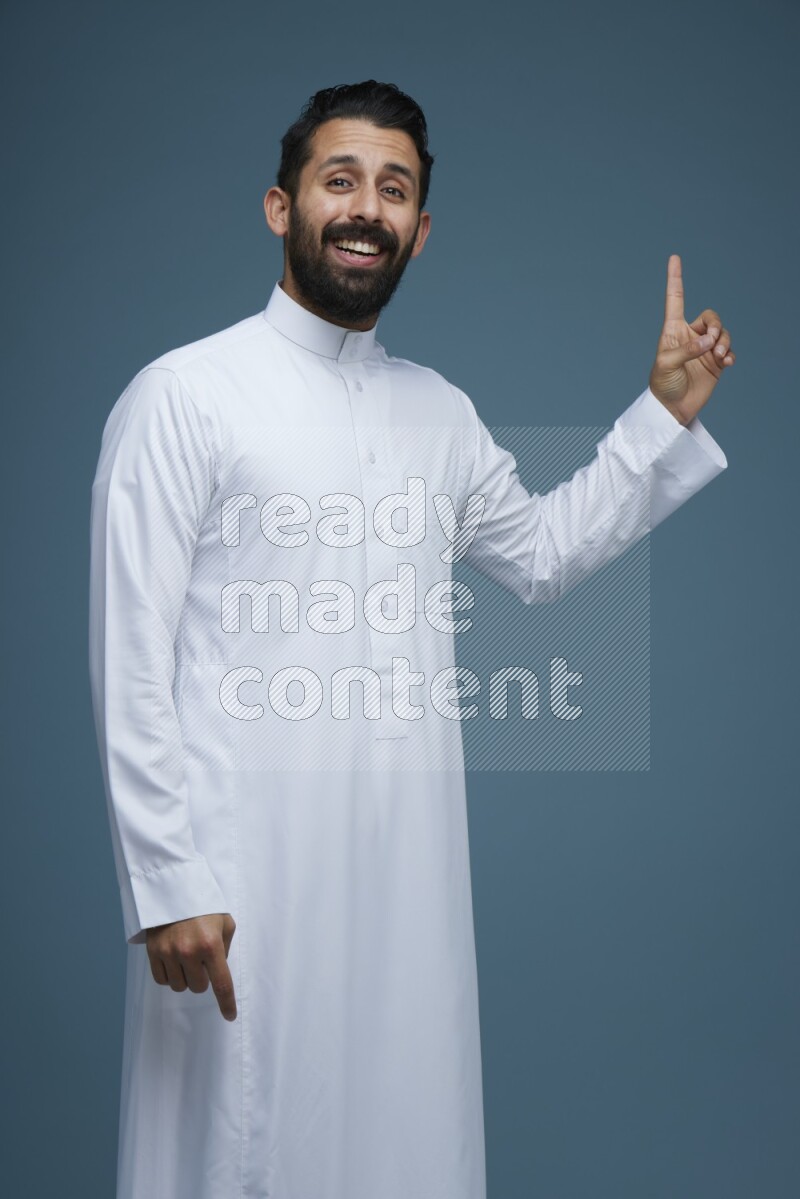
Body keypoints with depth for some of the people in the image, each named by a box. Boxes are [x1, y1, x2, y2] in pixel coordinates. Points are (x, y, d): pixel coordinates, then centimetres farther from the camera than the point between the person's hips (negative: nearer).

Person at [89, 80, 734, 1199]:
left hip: (411, 861, 6)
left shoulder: (440, 410, 12)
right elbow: (131, 663, -9)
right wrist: (169, 887, -14)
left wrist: (666, 414, 19)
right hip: (242, 872, -5)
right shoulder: (183, 394, -6)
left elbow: (541, 551, 28)